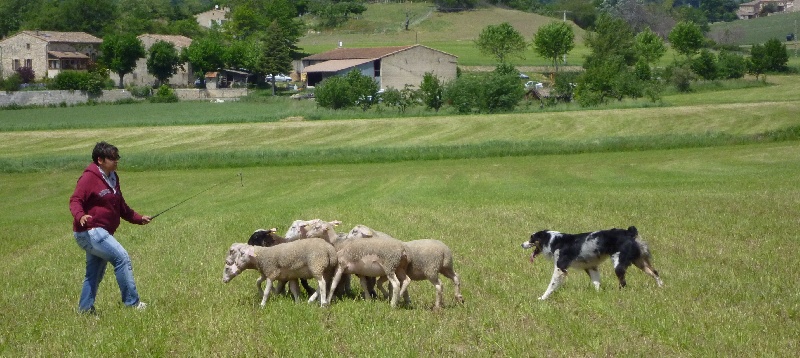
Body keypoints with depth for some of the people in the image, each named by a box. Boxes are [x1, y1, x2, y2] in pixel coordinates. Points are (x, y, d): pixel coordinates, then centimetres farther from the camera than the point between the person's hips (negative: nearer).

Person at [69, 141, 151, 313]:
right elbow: (75, 200, -19)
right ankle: (132, 302, -14)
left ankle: (85, 309, 24)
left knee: (95, 273, 14)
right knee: (122, 257, -17)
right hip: (90, 231, -10)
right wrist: (80, 216, -38)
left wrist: (138, 218, 19)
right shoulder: (89, 177, -12)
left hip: (101, 233, 10)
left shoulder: (113, 178, 16)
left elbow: (121, 207, 26)